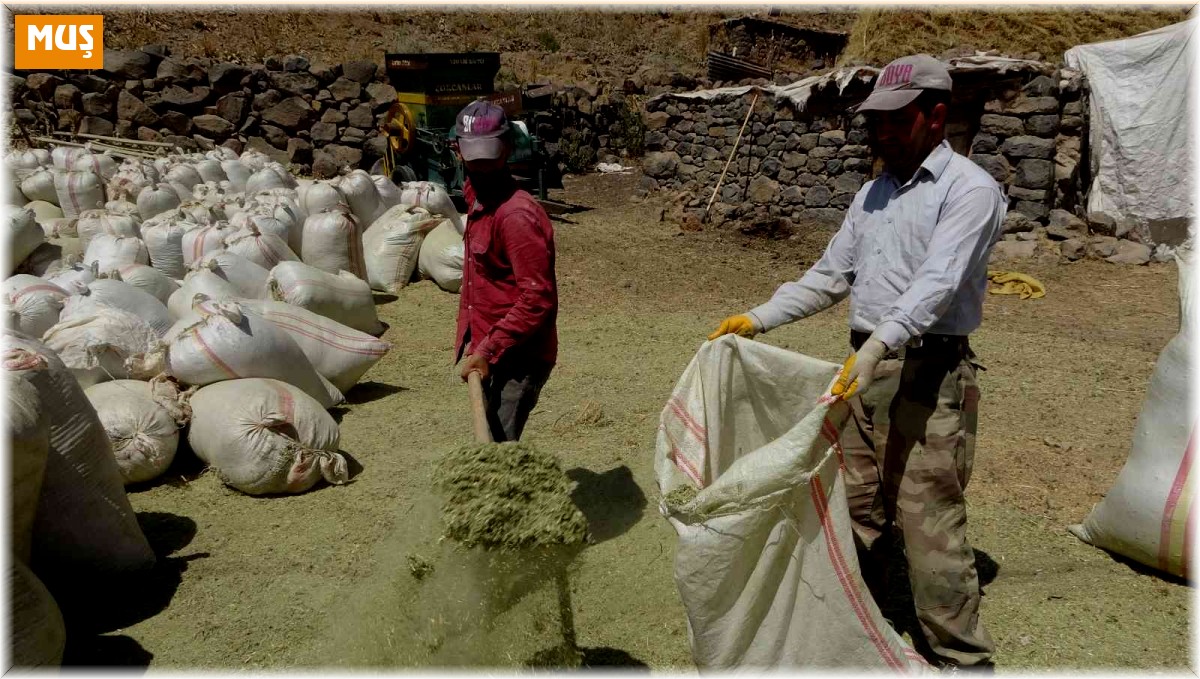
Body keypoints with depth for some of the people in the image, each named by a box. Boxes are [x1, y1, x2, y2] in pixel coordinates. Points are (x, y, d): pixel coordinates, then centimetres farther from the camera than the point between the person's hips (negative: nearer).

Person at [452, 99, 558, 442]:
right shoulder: (478, 202, 10)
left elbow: (538, 298, -25)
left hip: (518, 360, -9)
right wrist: (472, 345, 14)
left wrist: (488, 351, -23)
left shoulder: (517, 214, -20)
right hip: (490, 355, 9)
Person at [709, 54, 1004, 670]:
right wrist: (757, 319, 11)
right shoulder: (874, 192, 16)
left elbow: (937, 284, -23)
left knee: (929, 521, -5)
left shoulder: (969, 189, -8)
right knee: (857, 505, 16)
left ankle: (962, 658, 11)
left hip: (928, 373, -7)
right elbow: (830, 275, 19)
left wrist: (878, 347, -37)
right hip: (865, 366, 8)